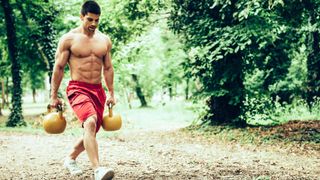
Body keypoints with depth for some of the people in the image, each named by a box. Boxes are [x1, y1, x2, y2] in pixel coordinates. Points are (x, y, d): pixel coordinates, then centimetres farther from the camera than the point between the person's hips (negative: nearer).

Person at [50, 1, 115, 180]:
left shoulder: (105, 40, 10)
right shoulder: (69, 39, -3)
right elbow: (59, 68, -1)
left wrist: (111, 94, 16)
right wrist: (54, 96, -1)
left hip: (98, 90, 6)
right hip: (78, 89, -6)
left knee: (92, 131, 10)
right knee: (90, 123, -29)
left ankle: (71, 159, 37)